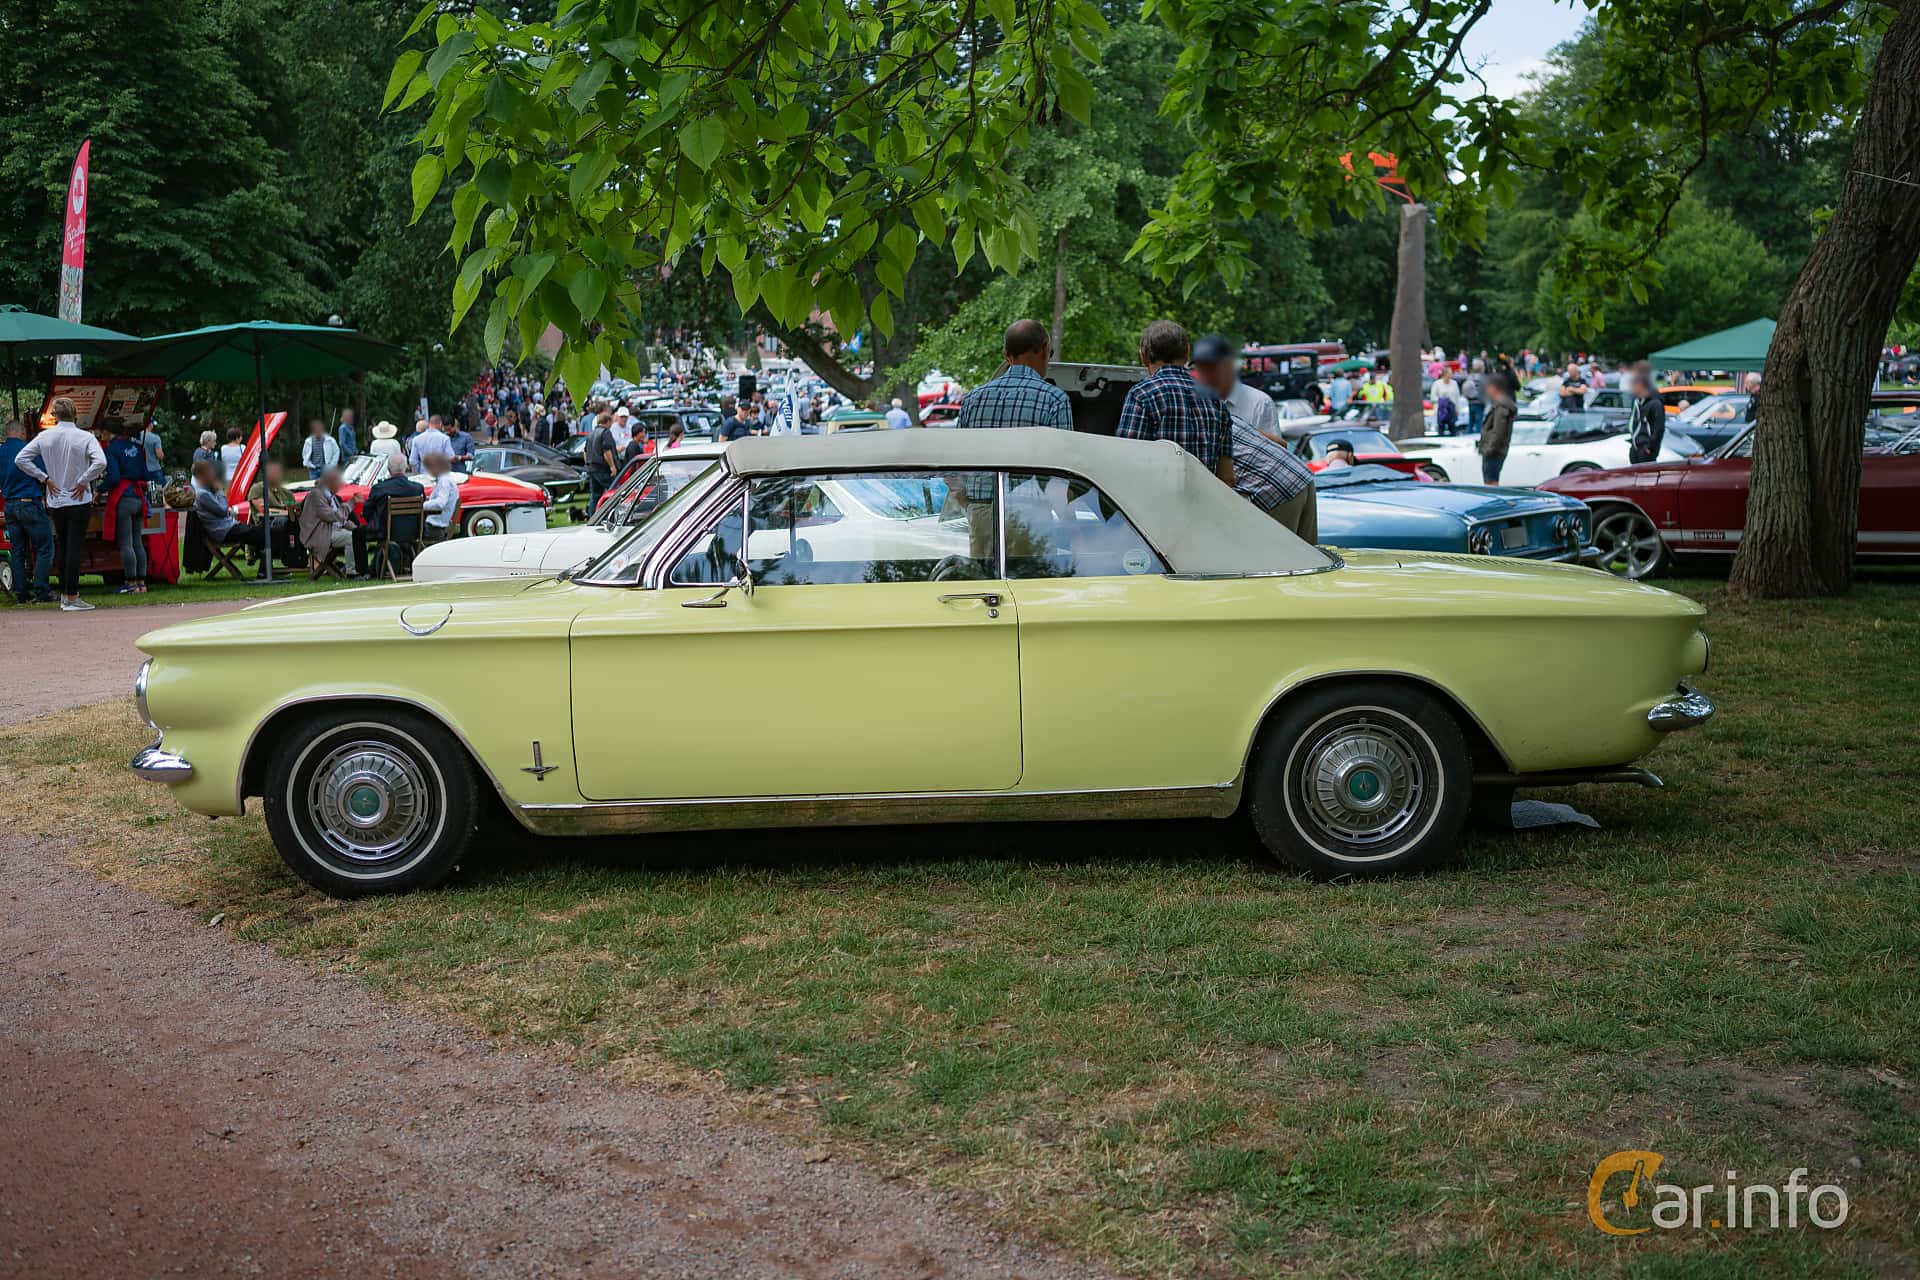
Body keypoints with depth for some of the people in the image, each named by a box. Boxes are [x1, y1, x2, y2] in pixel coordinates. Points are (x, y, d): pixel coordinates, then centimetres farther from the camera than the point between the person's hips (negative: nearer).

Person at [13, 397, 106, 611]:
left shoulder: (44, 437, -1)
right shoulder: (85, 437, -10)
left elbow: (21, 459, -1)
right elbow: (100, 462, -24)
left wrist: (45, 478, 2)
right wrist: (83, 482, -12)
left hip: (55, 502, 4)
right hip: (78, 501, -4)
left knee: (61, 546, 16)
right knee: (75, 547, -4)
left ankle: (64, 595, 22)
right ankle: (71, 598, -6)